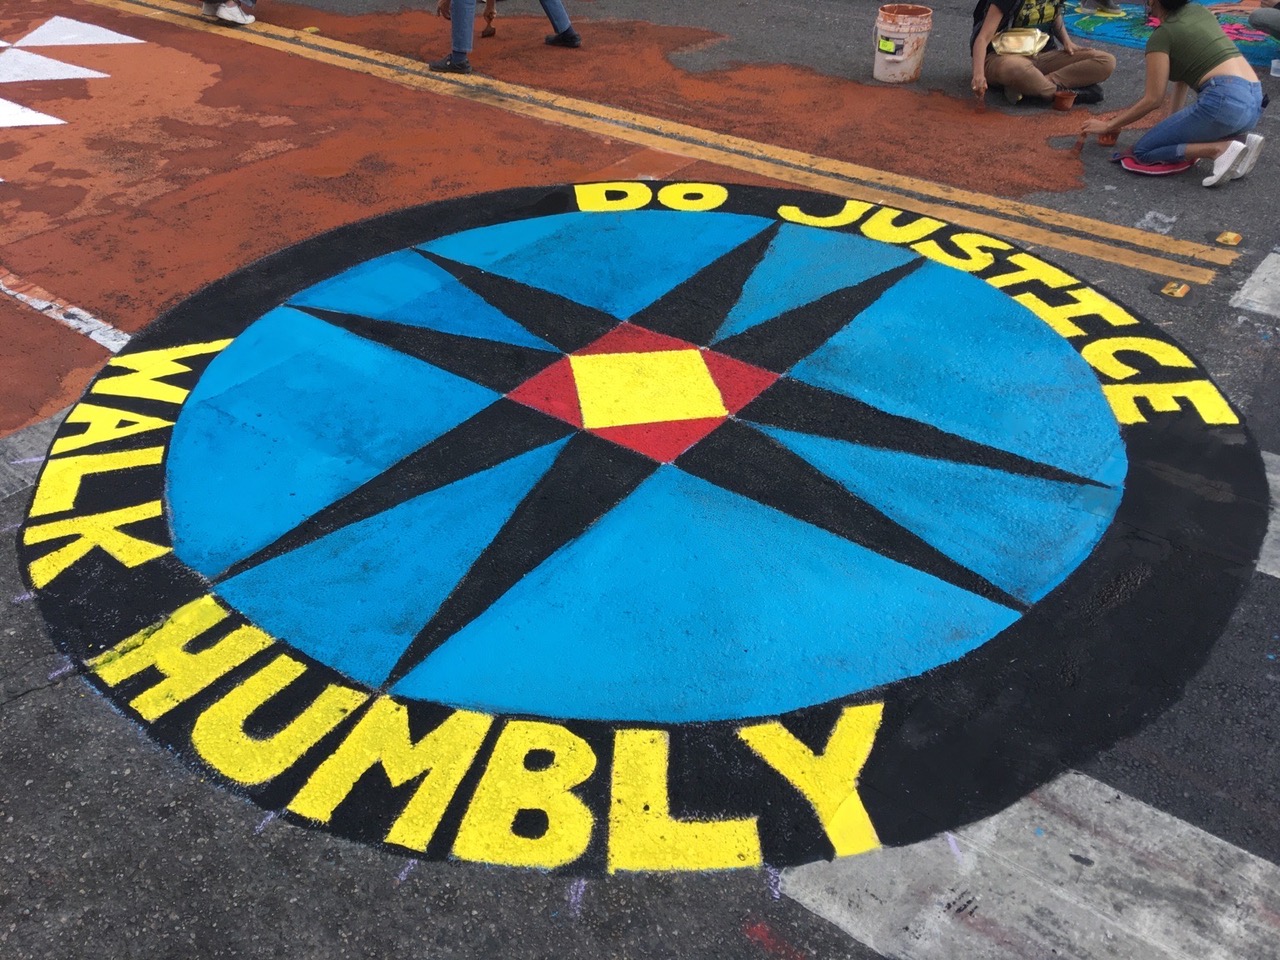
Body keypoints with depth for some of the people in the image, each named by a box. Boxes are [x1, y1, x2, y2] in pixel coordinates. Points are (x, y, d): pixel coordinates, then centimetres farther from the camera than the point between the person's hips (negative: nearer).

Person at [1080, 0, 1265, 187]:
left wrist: (1108, 126, 4)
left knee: (1142, 151, 2)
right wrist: (1174, 120, 27)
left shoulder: (1162, 35, -1)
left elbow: (1153, 99, -5)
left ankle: (1222, 149, -14)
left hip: (1224, 100, -8)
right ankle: (1241, 139, 5)